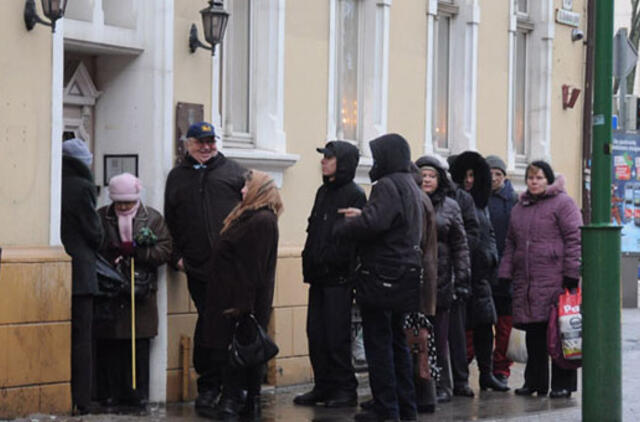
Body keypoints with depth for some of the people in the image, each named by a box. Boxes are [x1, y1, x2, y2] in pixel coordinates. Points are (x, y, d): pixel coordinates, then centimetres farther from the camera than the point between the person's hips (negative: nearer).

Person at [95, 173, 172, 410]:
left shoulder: (153, 219, 9)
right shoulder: (101, 218, 9)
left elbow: (165, 251, -2)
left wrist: (134, 251, -14)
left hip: (141, 293, 0)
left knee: (139, 347, 2)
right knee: (109, 346, -1)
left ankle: (137, 395, 9)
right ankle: (110, 396, 6)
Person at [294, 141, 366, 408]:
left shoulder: (354, 195, -10)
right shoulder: (324, 192, 16)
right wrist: (309, 262, 12)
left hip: (339, 278, -8)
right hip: (319, 276, 8)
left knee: (336, 336, -4)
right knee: (316, 333, 8)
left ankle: (345, 389, 5)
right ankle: (323, 386, 16)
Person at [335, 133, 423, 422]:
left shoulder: (387, 186, -15)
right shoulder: (410, 186, 17)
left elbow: (372, 224, -27)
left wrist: (341, 228, -12)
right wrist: (362, 215, 5)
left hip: (383, 276, -9)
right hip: (405, 276, 9)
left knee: (378, 344, -3)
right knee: (398, 342, 15)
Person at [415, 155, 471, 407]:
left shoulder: (449, 207, 9)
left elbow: (460, 245, 8)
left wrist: (462, 279, 1)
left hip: (439, 278, 0)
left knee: (439, 336, 2)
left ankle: (441, 385, 10)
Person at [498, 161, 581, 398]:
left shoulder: (562, 203, -1)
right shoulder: (519, 207, 20)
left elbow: (574, 238, -7)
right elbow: (511, 243, 22)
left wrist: (572, 273, -13)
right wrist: (505, 272, 11)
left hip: (555, 280, -6)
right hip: (525, 281, 6)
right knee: (534, 334, 9)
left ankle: (562, 385, 1)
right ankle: (535, 382, 16)